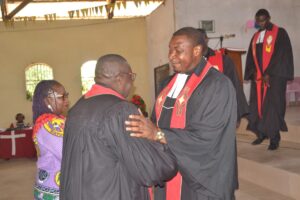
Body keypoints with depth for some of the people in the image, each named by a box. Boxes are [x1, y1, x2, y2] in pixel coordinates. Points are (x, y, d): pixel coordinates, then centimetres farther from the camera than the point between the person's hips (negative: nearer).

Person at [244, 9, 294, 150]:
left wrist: (269, 73, -14)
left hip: (274, 77, -5)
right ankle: (261, 134, 16)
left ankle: (274, 138, 0)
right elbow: (251, 56, 14)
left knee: (273, 106, -7)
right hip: (257, 77, 6)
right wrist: (253, 72, -4)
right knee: (258, 106, 5)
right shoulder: (256, 36, 16)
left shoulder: (280, 33, -2)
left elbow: (282, 55, -9)